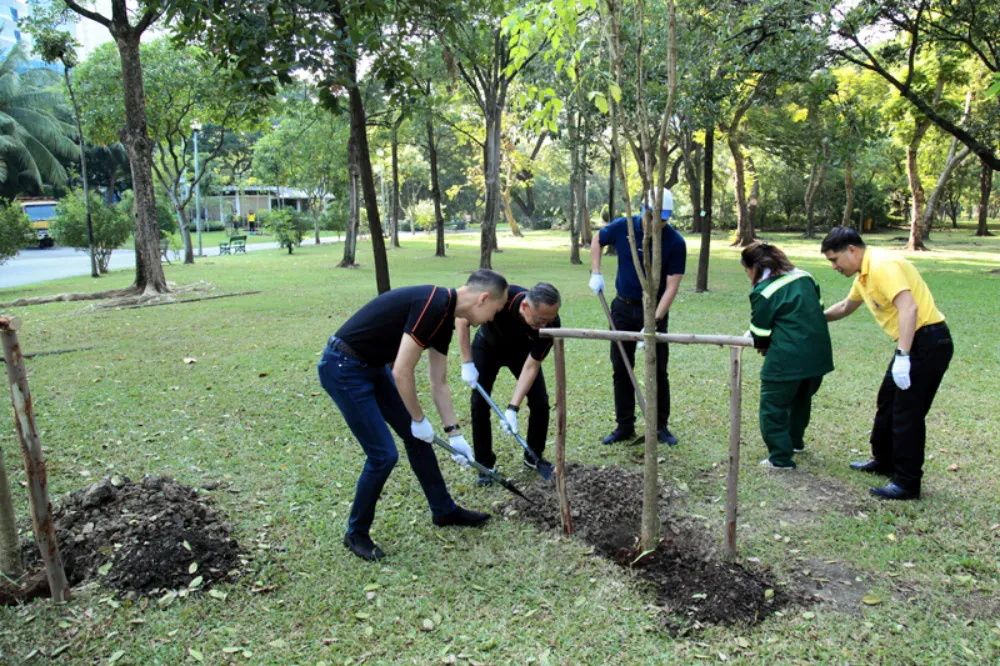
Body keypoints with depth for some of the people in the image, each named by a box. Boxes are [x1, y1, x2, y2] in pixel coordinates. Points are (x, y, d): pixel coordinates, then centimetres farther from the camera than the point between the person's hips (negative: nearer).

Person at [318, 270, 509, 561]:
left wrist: (454, 433, 16)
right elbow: (401, 372, -23)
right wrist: (419, 419, -9)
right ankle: (356, 533, 15)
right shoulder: (433, 305, -24)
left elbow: (439, 384, 15)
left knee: (417, 437, 14)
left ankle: (444, 510, 30)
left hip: (372, 367, 10)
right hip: (343, 368, -10)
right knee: (383, 454, -6)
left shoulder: (444, 317, 6)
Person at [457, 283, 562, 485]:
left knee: (540, 402, -8)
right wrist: (467, 363, -25)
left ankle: (534, 456, 14)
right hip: (487, 346, -1)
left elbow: (531, 366, -28)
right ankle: (485, 465, 4)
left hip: (522, 351, 2)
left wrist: (513, 408, -33)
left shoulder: (550, 323, -34)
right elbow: (462, 320, -24)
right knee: (480, 404, -10)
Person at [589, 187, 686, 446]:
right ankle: (624, 427, 17)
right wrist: (596, 273, -1)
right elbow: (597, 241, 11)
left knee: (658, 372, 3)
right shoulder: (623, 227, -10)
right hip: (623, 308, 3)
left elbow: (671, 286, -17)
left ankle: (661, 426, 17)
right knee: (621, 370, 6)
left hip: (654, 310, -2)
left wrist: (654, 322, -24)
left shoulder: (675, 242, -17)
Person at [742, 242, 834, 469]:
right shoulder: (804, 277, 9)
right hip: (818, 353, 8)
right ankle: (795, 441, 44)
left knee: (773, 406, 5)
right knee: (801, 399, 26)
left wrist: (761, 346, 16)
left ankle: (780, 458, 8)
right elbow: (818, 308, 17)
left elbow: (760, 331, -6)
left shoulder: (763, 291, -11)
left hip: (787, 358, -8)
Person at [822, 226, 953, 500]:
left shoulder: (883, 265, -19)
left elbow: (909, 308, -29)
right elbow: (845, 307, 31)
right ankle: (884, 461, 37)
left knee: (907, 413, -6)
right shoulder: (864, 274, 13)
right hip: (913, 342, 10)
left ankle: (907, 483, 4)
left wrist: (902, 356, -32)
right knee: (887, 403, 20)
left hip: (928, 342, -10)